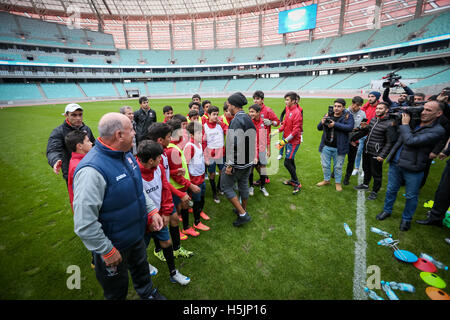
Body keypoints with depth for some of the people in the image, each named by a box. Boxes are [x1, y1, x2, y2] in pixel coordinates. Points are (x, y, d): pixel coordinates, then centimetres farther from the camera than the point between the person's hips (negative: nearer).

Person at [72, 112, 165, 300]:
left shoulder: (126, 154, -5)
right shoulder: (92, 170, -33)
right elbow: (84, 224, -30)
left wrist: (152, 210, 0)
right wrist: (107, 251, -20)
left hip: (136, 235, 8)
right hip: (114, 245, -8)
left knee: (141, 269, 32)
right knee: (117, 291, 21)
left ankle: (148, 294, 59)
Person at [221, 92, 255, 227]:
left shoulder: (236, 120, -21)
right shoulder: (248, 118, 8)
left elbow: (234, 144, -27)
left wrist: (230, 165, -23)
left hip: (237, 162, -9)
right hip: (248, 160, 9)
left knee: (226, 187, 6)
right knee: (243, 185, 21)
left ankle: (243, 214, 7)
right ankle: (243, 210, 39)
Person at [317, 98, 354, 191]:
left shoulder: (348, 116, -5)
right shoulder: (328, 115, 5)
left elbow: (350, 127, -22)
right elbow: (319, 128, 9)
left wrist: (335, 124, -26)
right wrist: (322, 123, -14)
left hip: (339, 148, -3)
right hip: (326, 146, 3)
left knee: (338, 166, 11)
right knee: (325, 165, 15)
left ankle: (338, 182, 30)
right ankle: (326, 180, 36)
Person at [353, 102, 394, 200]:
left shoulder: (389, 124, -16)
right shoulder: (373, 119, 5)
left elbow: (389, 142, -15)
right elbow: (365, 131, 18)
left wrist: (382, 155, -19)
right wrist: (354, 138, 14)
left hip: (376, 154, -7)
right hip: (366, 150, 7)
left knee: (376, 173, 8)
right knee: (366, 169, 24)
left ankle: (375, 191, 25)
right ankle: (365, 184, 45)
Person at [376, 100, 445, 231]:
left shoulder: (437, 130, -13)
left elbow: (410, 141, -25)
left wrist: (405, 124, -12)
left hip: (413, 169, -5)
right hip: (395, 163, 5)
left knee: (411, 196, 12)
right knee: (390, 190, 18)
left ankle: (406, 219, 32)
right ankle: (387, 210, 38)